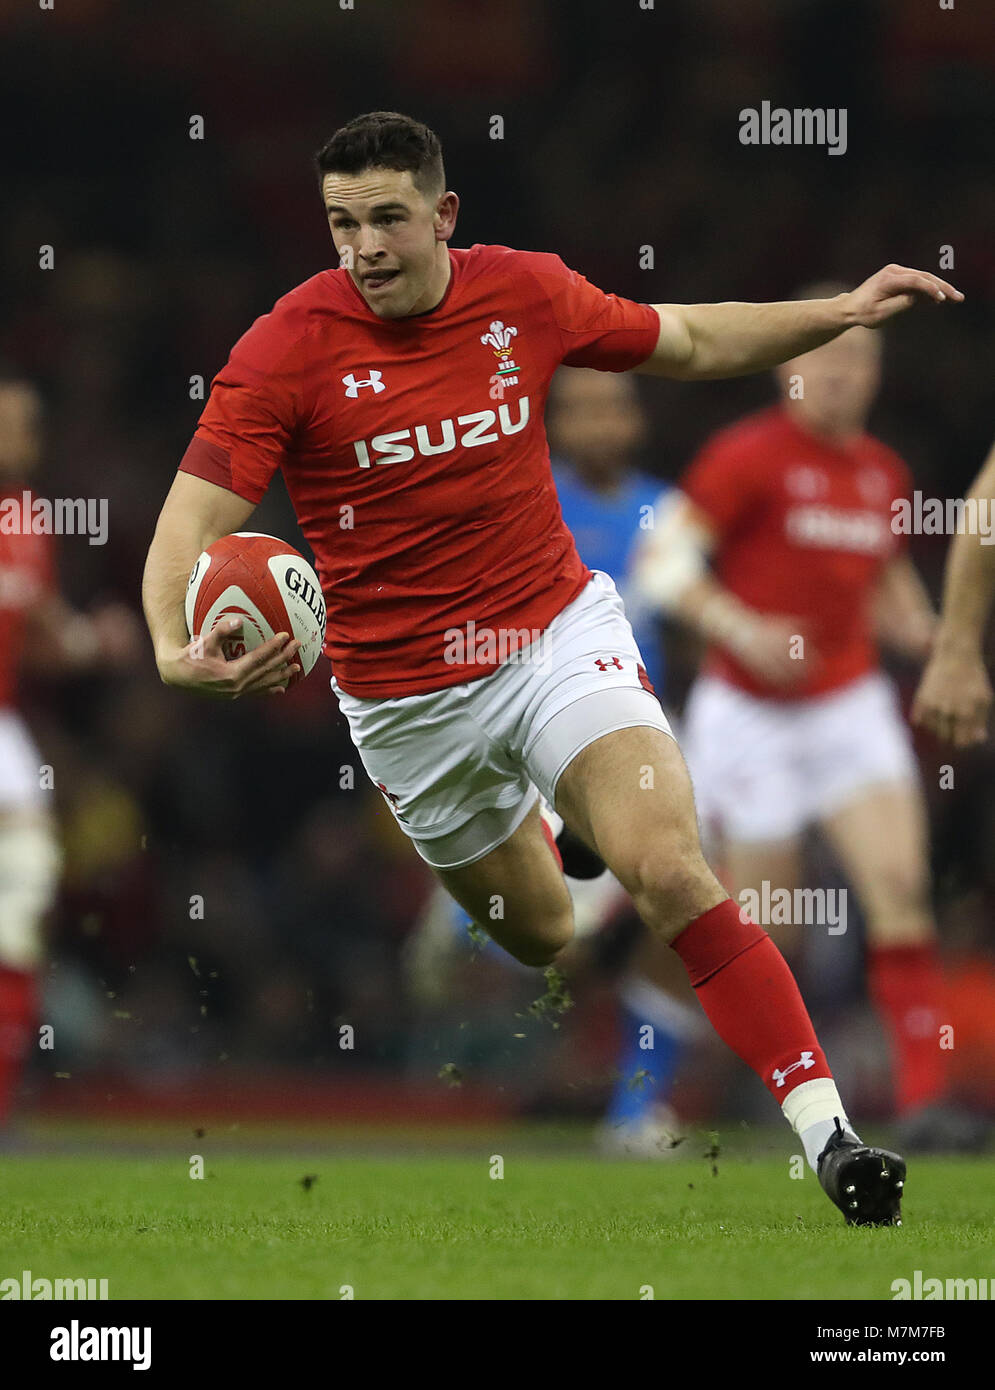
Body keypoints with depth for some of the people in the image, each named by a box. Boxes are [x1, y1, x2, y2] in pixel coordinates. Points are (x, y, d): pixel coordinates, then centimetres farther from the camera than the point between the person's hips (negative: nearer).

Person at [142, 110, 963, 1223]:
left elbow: (691, 343, 13)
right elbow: (192, 520, -19)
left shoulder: (526, 293, -5)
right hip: (404, 700, 0)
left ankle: (826, 1130, -25)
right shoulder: (287, 349, -14)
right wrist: (176, 649, -39)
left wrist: (845, 312, 4)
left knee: (666, 871, -22)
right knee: (540, 940, 12)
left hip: (557, 633, 0)